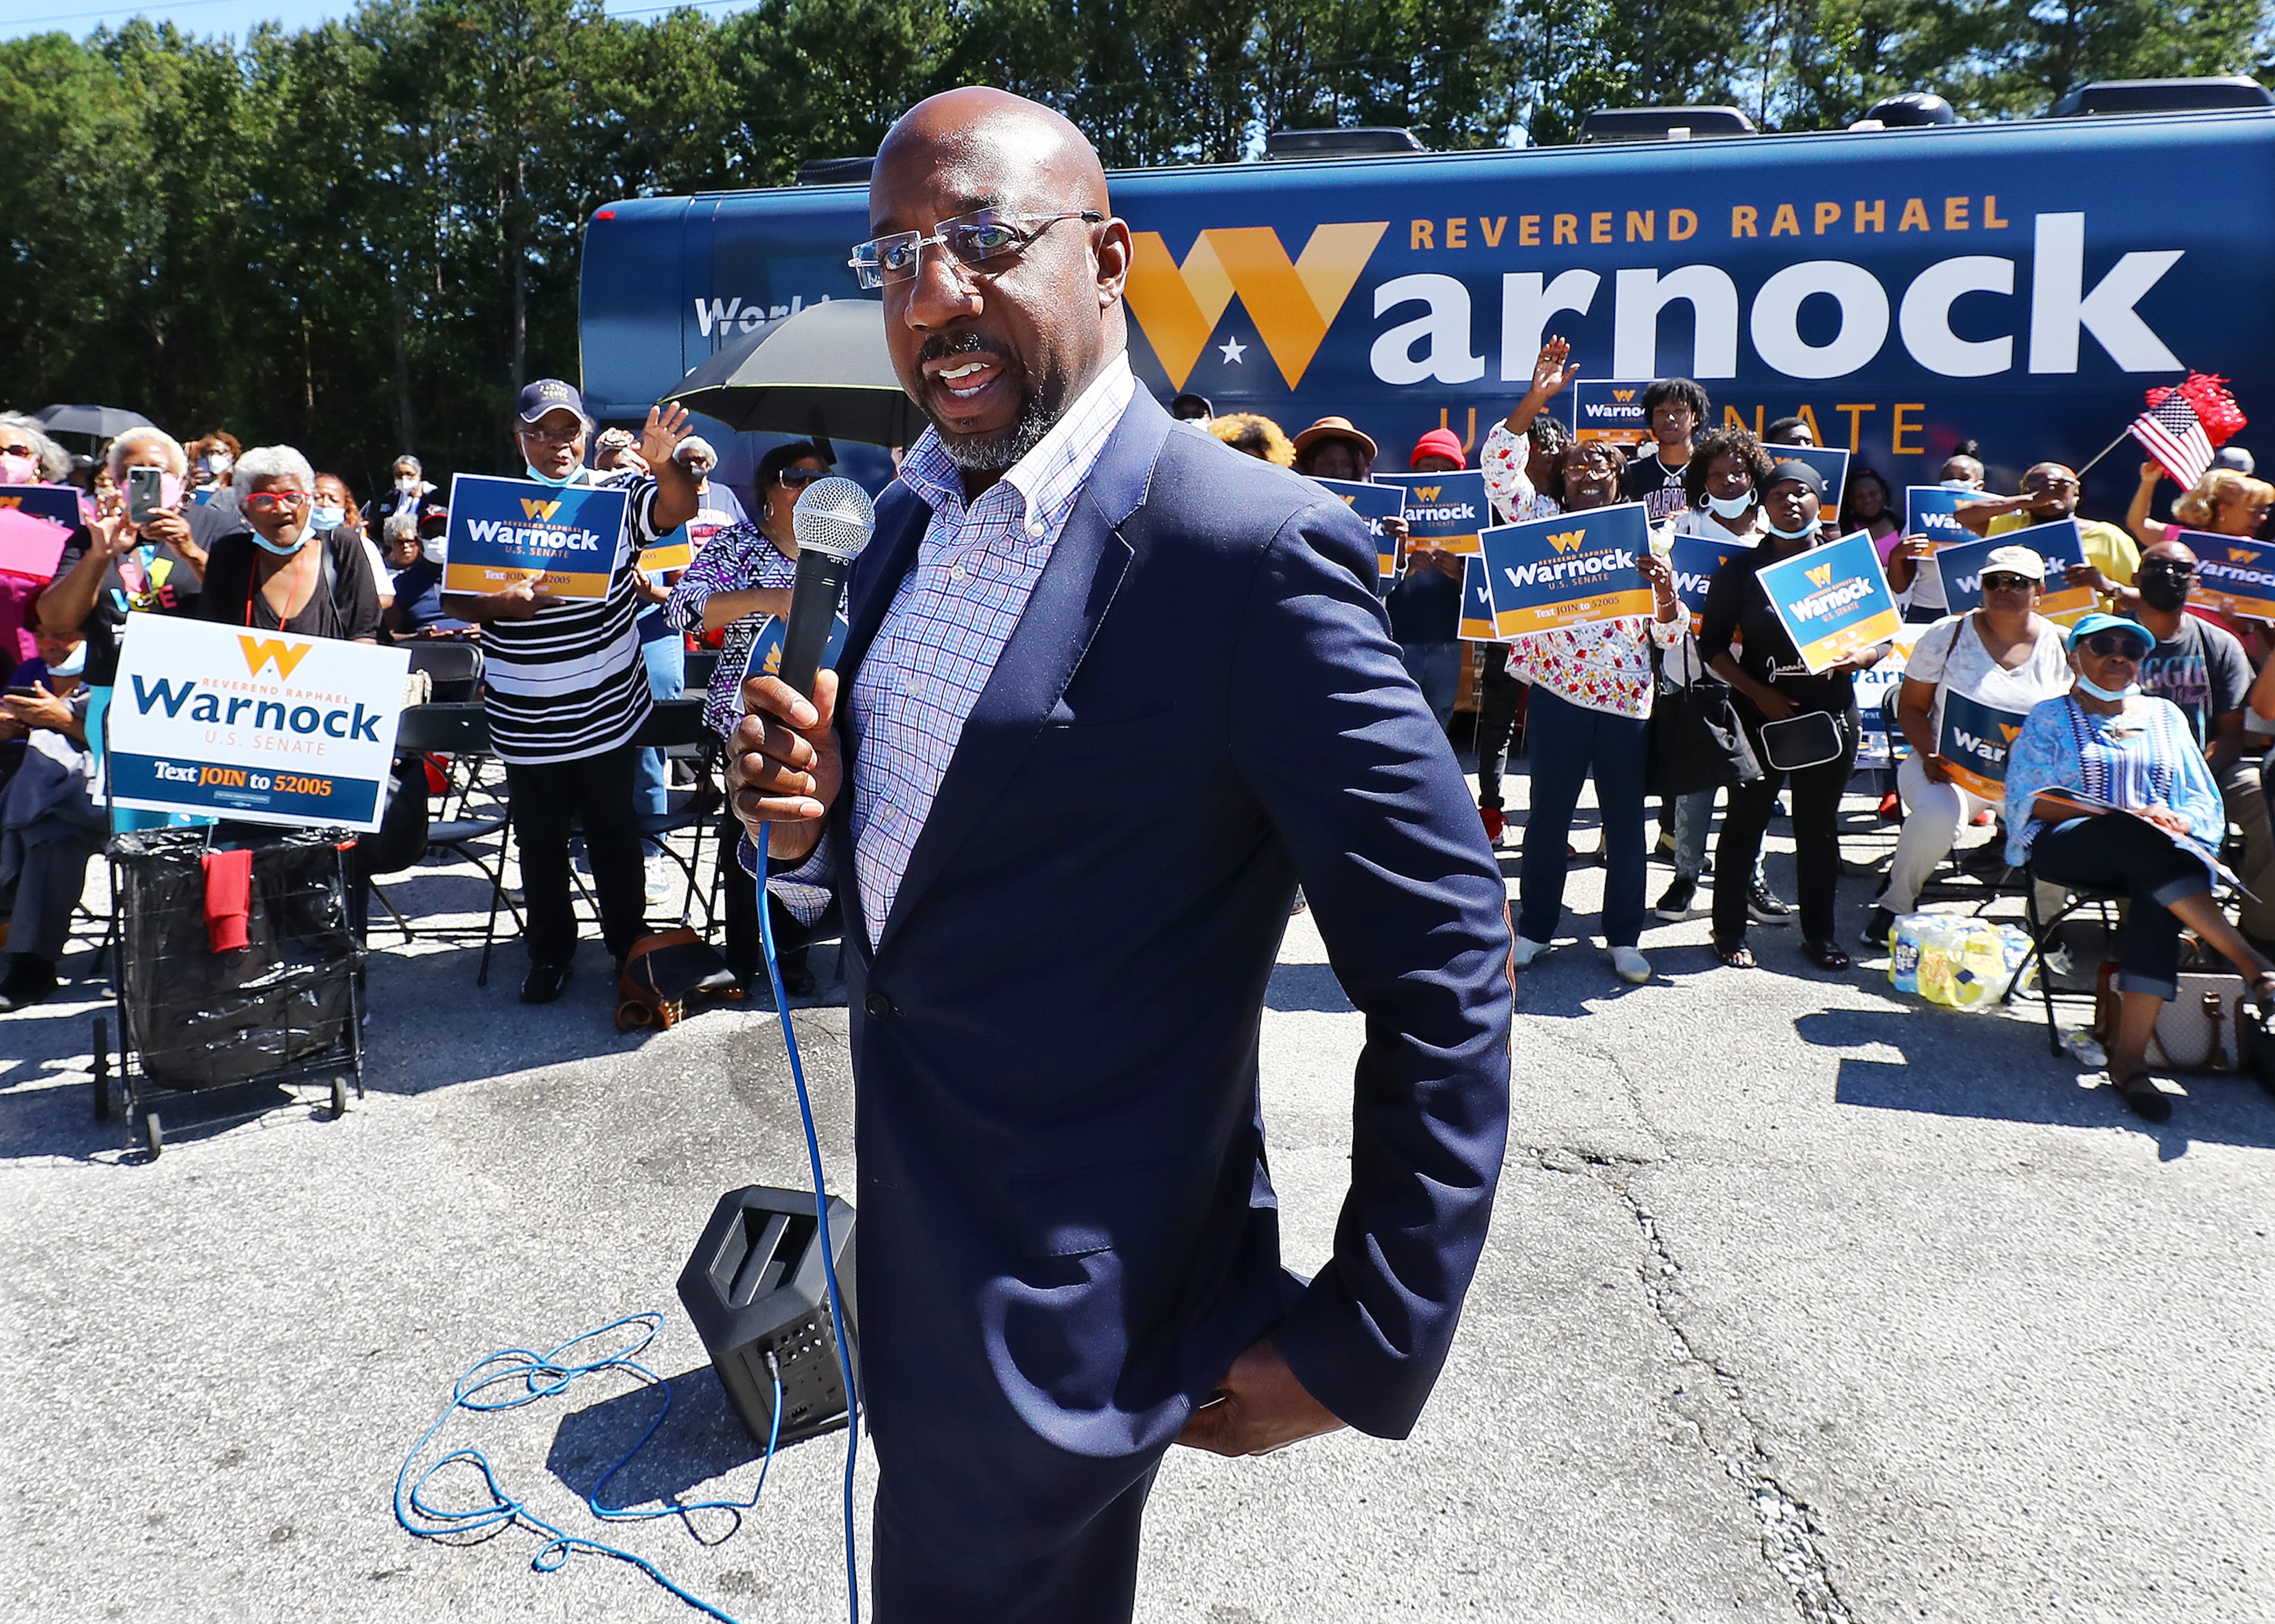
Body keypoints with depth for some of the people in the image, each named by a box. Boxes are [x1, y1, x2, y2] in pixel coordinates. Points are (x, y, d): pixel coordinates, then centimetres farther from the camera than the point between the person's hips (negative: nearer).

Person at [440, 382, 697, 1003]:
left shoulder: (617, 493, -2)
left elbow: (677, 509, -19)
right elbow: (452, 597, -2)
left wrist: (664, 466, -40)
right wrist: (498, 605, -23)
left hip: (606, 711, -1)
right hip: (524, 721, 1)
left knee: (614, 832, 12)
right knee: (539, 840, 13)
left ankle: (630, 945, 27)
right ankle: (550, 951, 29)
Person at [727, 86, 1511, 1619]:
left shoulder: (1253, 549, -21)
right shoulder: (915, 524, 5)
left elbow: (1445, 962, -20)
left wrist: (1369, 1340, -17)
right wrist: (809, 821, -7)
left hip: (1067, 1313, -8)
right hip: (910, 1241, 8)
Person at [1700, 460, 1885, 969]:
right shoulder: (1742, 570, 1)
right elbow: (1713, 645, -1)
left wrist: (1859, 658, -14)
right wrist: (1759, 693, -12)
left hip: (1831, 713, 2)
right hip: (1760, 712, -2)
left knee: (1819, 825, 9)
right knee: (1746, 820, 4)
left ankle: (1819, 933, 20)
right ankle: (1729, 931, 15)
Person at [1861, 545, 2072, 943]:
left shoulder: (2061, 646, 4)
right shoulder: (1947, 635, 0)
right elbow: (1911, 707, 3)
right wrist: (1929, 754, -15)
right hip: (1951, 764, -2)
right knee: (1937, 816, -35)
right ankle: (1895, 902, -5)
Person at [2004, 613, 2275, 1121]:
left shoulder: (2166, 716, 24)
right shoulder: (2050, 718, 15)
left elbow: (2204, 801, 18)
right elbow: (2027, 800, 1)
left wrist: (2176, 822, -7)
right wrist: (2112, 815, -13)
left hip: (2155, 858, 3)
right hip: (2065, 850, -3)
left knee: (2159, 895, -34)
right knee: (2135, 838, -38)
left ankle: (2129, 1054, -39)